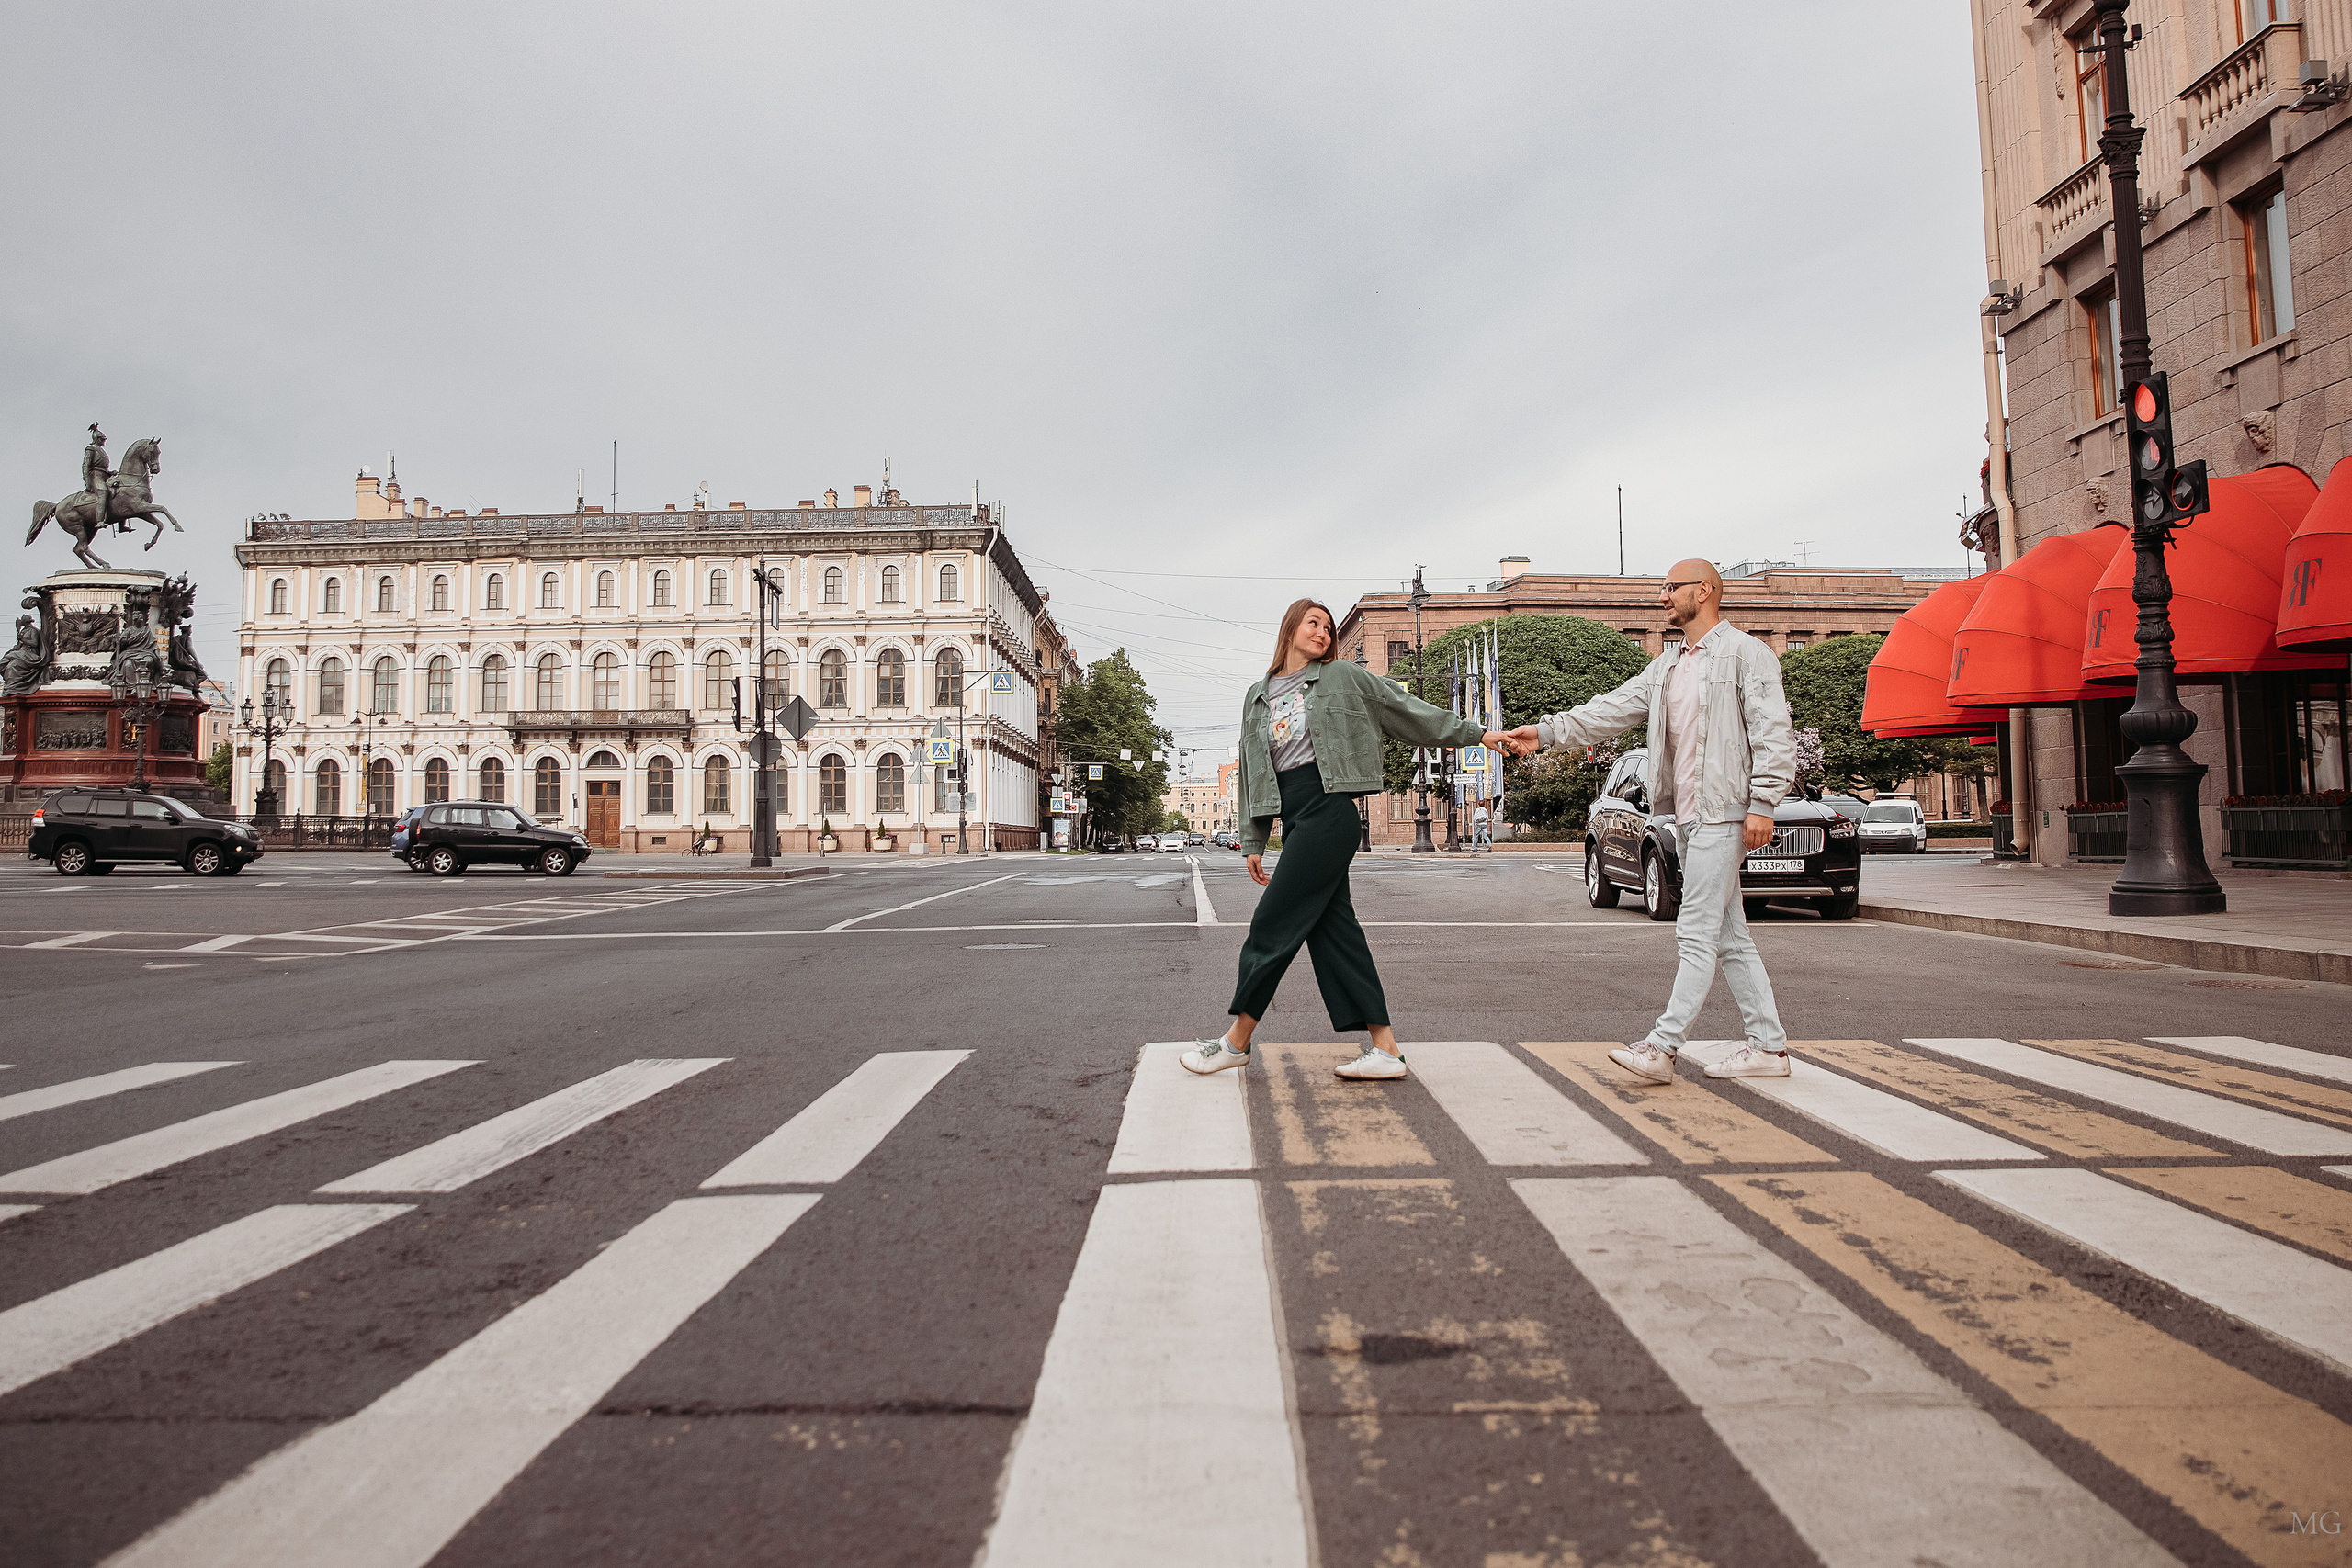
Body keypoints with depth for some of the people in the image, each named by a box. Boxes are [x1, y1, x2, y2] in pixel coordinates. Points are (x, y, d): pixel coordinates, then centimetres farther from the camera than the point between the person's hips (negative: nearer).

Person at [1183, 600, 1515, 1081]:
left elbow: (1407, 708, 11)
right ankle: (1386, 1049, 4)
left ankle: (1236, 1040, 3)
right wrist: (1253, 841, 15)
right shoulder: (1258, 697, 20)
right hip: (1292, 818, 6)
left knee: (1274, 924, -7)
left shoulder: (1342, 677, 7)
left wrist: (1475, 733, 11)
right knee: (1332, 929, 2)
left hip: (1328, 810, -6)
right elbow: (1252, 771, 19)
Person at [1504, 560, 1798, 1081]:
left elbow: (1774, 733, -10)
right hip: (1687, 817, 9)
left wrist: (1762, 804, -17)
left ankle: (1662, 1047, -10)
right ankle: (1768, 1046, 16)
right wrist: (1546, 730, 3)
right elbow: (1613, 709, 13)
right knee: (1728, 935, 10)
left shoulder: (1745, 653, -4)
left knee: (1698, 934, -9)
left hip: (1722, 815, -9)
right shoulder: (1666, 666, 19)